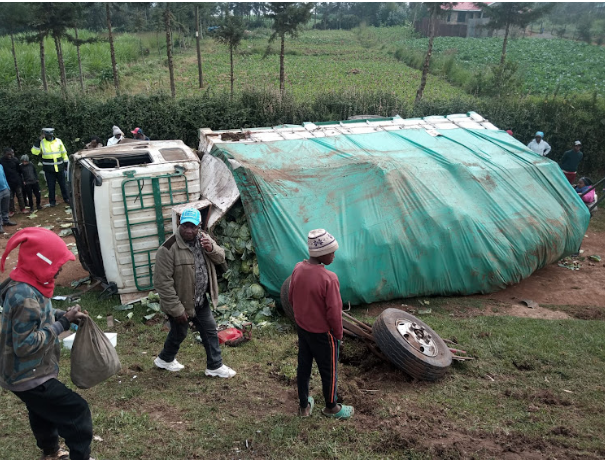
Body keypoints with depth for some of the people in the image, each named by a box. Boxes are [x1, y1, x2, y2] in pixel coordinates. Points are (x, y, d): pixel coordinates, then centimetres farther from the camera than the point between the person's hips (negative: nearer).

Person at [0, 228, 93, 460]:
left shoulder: (25, 285, -1)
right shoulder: (25, 296, -32)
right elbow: (25, 345, -30)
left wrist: (61, 314, -3)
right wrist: (63, 323, -24)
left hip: (30, 373, 10)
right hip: (29, 378, -10)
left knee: (43, 413, 29)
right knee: (77, 413, -2)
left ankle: (51, 453, 51)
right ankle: (80, 458, 13)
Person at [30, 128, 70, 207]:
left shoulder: (58, 141, 3)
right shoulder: (42, 143, -2)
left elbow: (64, 153, 11)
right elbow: (34, 152, -13)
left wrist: (66, 163, 10)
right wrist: (38, 141, -17)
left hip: (60, 168, 2)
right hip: (49, 169, -1)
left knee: (63, 184, 12)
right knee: (51, 186, 4)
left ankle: (66, 198, 25)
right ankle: (52, 201, 15)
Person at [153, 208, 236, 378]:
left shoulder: (203, 238, -5)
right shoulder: (168, 249, -27)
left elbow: (220, 258, 5)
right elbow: (163, 282, -25)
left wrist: (211, 249, -19)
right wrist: (176, 309, -23)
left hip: (200, 300, 6)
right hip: (180, 303, -6)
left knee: (210, 331, 15)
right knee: (179, 333, 17)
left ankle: (215, 366, 32)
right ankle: (165, 359, 46)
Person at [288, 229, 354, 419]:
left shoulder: (298, 269, -9)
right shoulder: (329, 278, -29)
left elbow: (291, 298, 4)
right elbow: (334, 312, -22)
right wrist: (338, 334, -6)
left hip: (302, 328, 6)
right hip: (322, 333, -6)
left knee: (303, 366, 20)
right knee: (328, 371, 15)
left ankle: (304, 405, 38)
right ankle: (331, 407, 36)